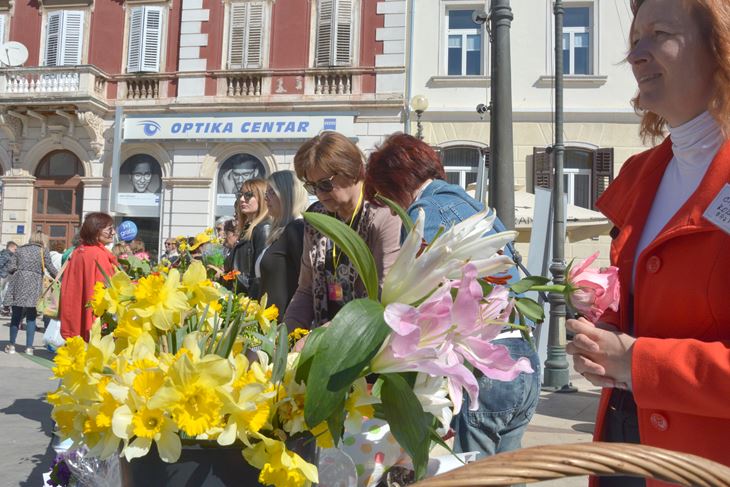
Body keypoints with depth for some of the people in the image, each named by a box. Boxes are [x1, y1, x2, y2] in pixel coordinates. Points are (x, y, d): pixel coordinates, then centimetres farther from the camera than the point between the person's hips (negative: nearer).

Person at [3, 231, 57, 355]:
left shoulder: (19, 249, 14)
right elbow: (51, 268, 2)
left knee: (16, 316, 11)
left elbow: (10, 268, 7)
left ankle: (12, 345, 16)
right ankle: (29, 347, 3)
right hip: (34, 285, -2)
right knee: (31, 317, 4)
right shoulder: (43, 250, 6)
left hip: (18, 284, 3)